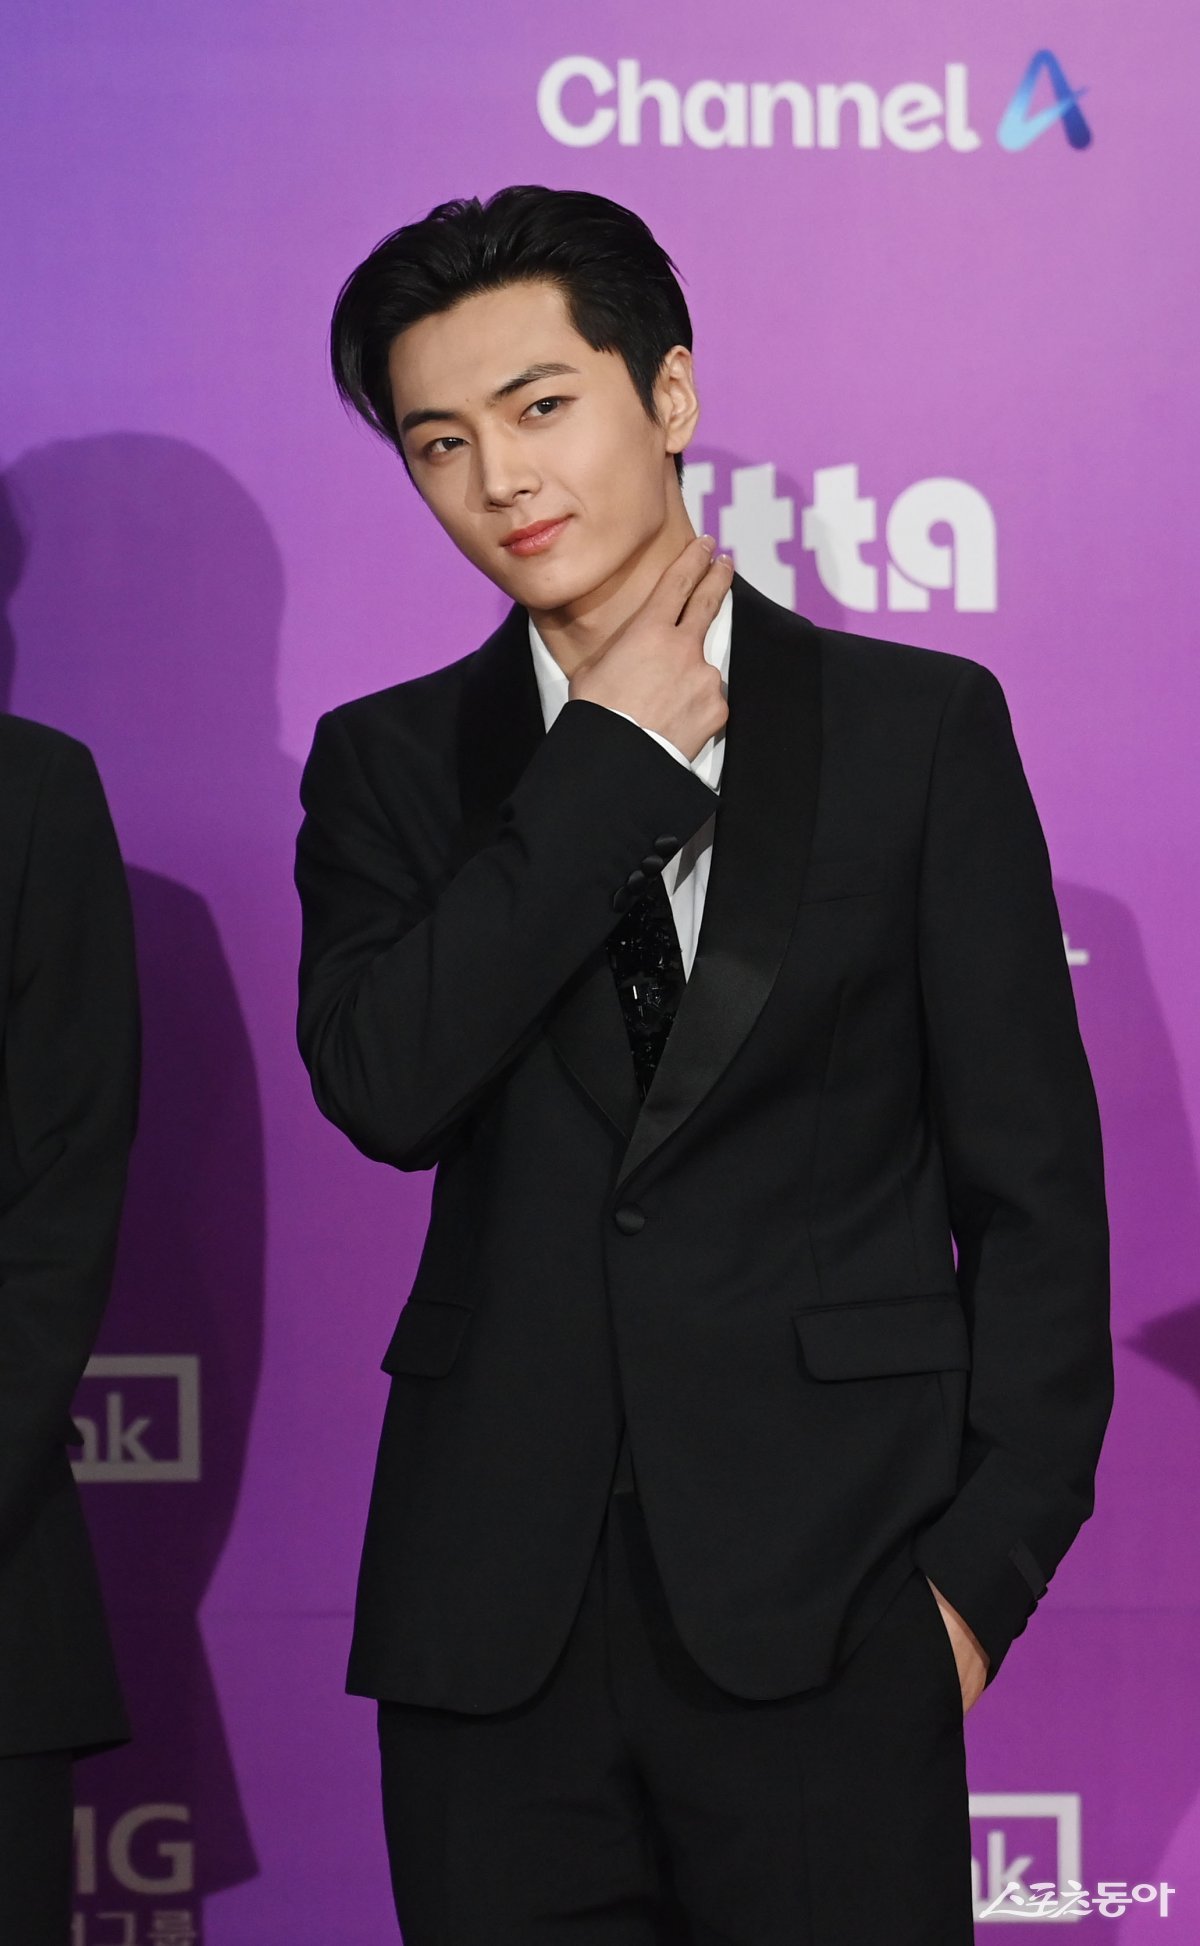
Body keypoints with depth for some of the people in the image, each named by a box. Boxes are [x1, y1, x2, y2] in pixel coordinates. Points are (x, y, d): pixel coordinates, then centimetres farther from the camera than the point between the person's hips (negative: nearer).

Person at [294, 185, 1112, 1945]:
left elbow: (1033, 1182, 3)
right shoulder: (390, 763, 9)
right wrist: (613, 758, -7)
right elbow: (383, 1086, -10)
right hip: (494, 1620, 2)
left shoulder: (919, 726, 4)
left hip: (825, 1607, -2)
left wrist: (990, 1558, -4)